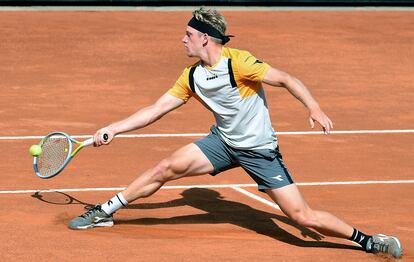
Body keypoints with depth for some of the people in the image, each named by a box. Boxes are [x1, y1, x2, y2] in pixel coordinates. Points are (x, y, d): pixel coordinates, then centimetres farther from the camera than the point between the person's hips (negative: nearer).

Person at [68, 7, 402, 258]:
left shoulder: (238, 62, -23)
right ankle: (105, 212, 10)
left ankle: (365, 239, 2)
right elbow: (156, 110, 6)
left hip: (259, 150, -6)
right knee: (167, 168, -4)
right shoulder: (192, 77, -1)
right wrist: (113, 129, 3)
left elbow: (285, 79, -24)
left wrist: (315, 109, -38)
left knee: (302, 216, -12)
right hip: (223, 141, 6)